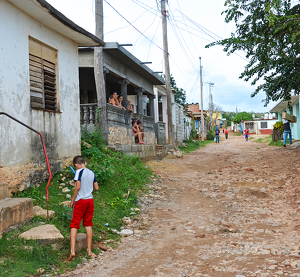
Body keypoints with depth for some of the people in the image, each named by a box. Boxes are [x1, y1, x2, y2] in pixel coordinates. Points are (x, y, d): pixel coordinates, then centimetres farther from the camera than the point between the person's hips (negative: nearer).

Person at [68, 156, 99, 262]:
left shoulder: (79, 172, -9)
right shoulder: (92, 173, 9)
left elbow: (77, 187, -16)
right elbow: (96, 188, 12)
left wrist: (72, 200, -8)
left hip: (80, 201, -5)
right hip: (90, 200, 5)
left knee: (74, 225, -2)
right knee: (88, 225, 13)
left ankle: (72, 251, -12)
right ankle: (89, 250, 17)